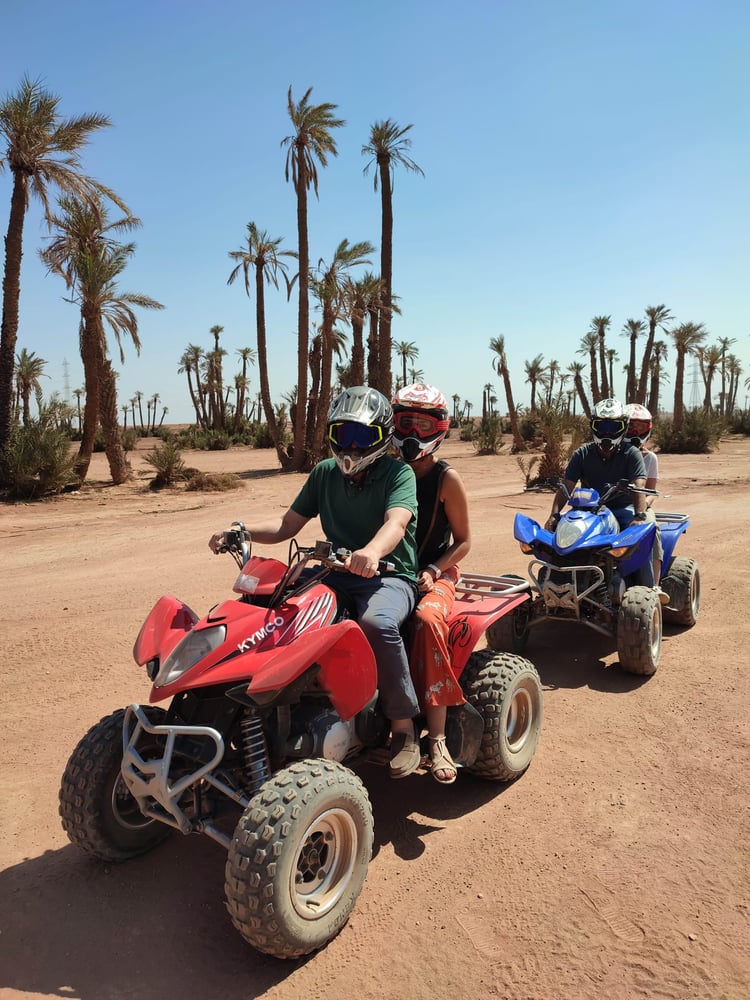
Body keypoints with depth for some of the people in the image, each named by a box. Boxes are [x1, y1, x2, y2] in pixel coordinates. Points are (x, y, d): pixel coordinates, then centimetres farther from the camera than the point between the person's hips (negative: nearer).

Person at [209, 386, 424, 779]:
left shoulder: (398, 473, -6)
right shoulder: (325, 473, 10)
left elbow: (395, 523, -26)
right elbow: (288, 524, 10)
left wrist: (371, 552, -49)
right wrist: (241, 531, -9)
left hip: (390, 577, -5)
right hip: (335, 574, 6)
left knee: (376, 622, -37)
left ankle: (404, 727, -19)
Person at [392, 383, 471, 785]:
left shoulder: (446, 479, -2)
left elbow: (464, 541, 0)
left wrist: (432, 572, -15)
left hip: (435, 574, -4)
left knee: (427, 621, -36)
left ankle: (437, 740, -29)